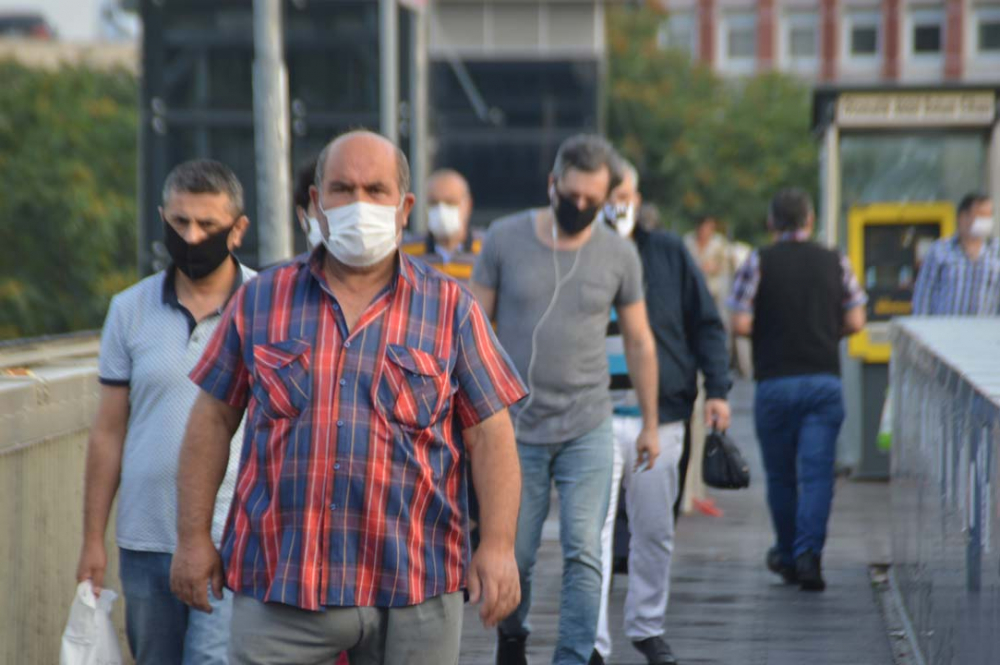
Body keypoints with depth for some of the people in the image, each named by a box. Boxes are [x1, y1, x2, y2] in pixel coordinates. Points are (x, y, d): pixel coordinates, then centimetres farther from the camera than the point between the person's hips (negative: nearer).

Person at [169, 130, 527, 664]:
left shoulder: (450, 309, 5)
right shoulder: (261, 300, 8)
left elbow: (490, 436, 2)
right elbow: (213, 420, 10)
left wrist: (498, 546, -8)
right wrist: (193, 537, 5)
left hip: (413, 594, 0)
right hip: (279, 586, 0)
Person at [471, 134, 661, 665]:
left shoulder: (618, 255, 0)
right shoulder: (505, 239, -2)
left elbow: (639, 342, 10)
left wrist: (650, 423, 11)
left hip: (588, 428, 0)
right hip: (516, 427, 0)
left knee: (583, 555, -10)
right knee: (514, 557, 7)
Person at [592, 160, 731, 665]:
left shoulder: (668, 254, 7)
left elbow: (706, 325, 11)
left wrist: (717, 390, 2)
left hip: (661, 415, 2)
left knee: (654, 530, 10)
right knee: (593, 528, -11)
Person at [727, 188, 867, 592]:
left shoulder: (759, 263, -2)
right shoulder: (835, 263, 4)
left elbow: (740, 325, -8)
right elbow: (855, 322, 4)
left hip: (775, 381, -1)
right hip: (824, 380, 1)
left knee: (780, 475, 12)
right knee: (817, 472, -3)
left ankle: (787, 556, 24)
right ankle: (808, 554, -18)